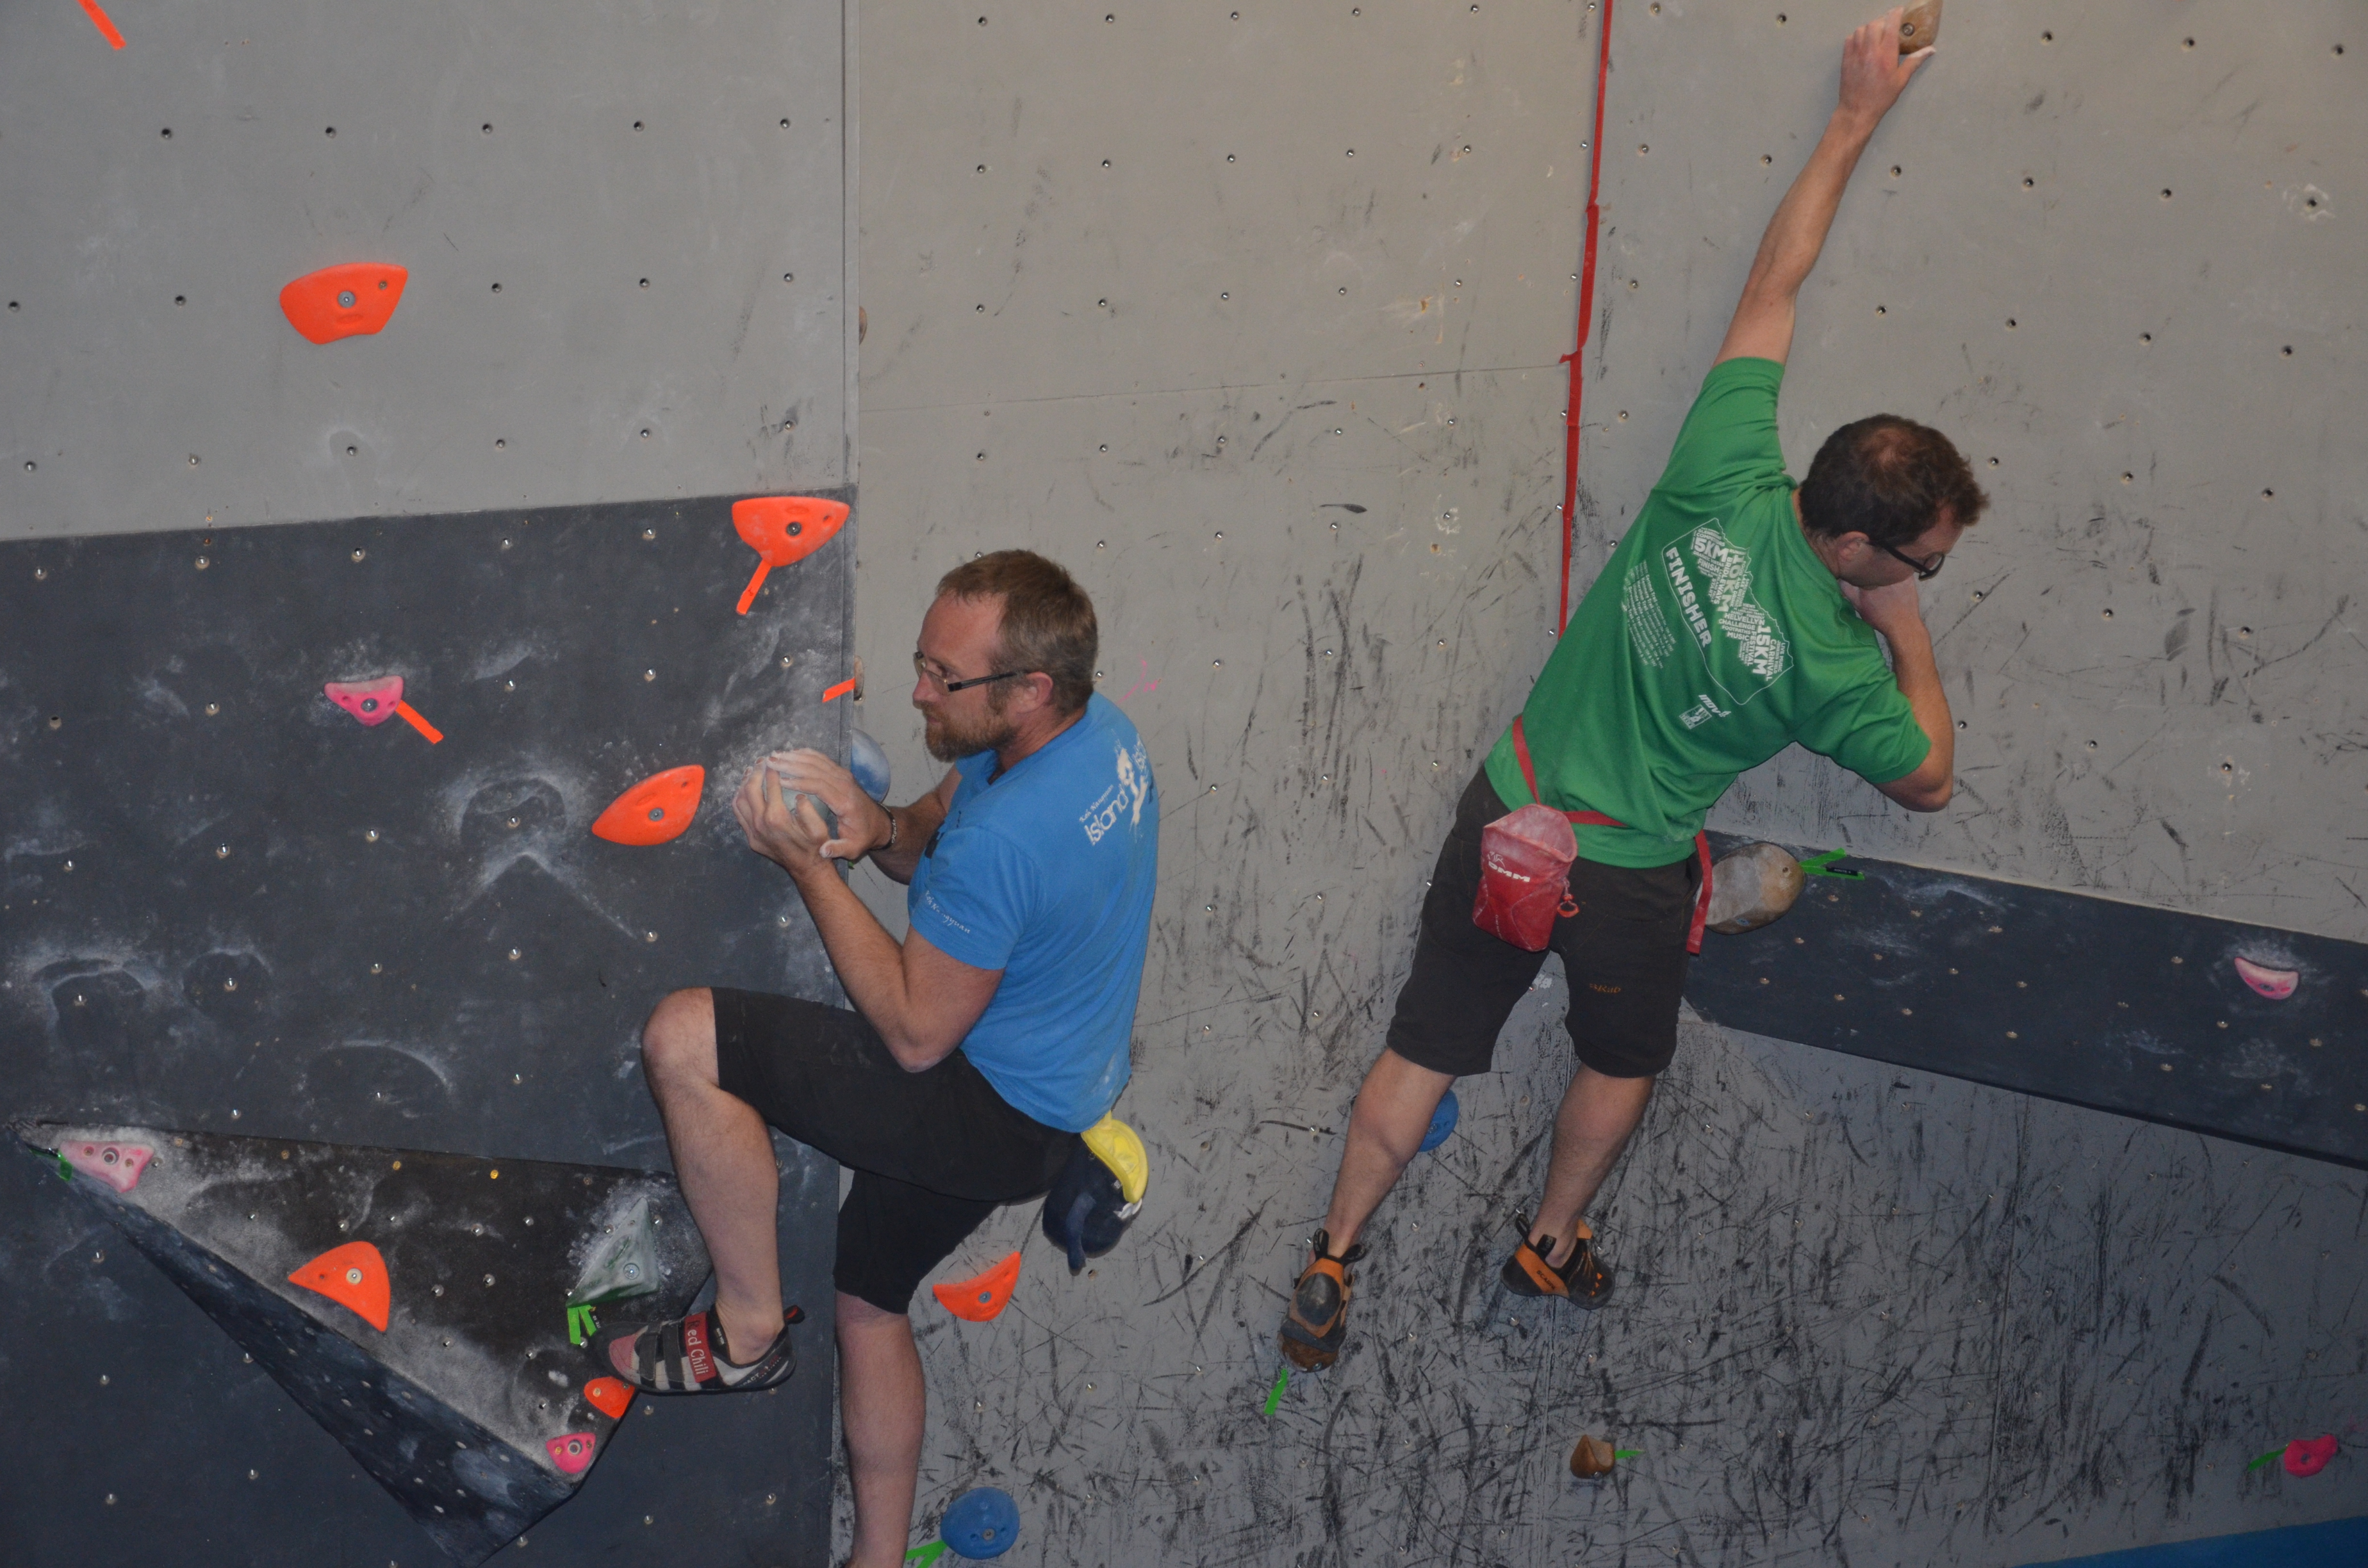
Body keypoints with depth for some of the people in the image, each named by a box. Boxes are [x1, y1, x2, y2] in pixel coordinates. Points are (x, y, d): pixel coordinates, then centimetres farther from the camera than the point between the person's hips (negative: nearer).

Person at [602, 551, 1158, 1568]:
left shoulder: (1004, 838, -32)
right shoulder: (1098, 730, -2)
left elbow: (915, 1033, -22)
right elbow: (936, 836, 12)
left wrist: (808, 865, -19)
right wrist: (879, 830, -11)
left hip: (999, 1119, -10)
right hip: (1050, 1086, 10)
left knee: (682, 1040, -18)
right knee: (869, 1302, 25)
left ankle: (747, 1331, -2)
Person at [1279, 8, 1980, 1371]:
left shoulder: (1721, 484, -17)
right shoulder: (1831, 663, -25)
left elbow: (1773, 283, -6)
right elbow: (1929, 780, -6)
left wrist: (1856, 120, 2)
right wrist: (1911, 639, 2)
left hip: (1508, 813, 4)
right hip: (1624, 877, -4)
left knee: (1426, 1054, 16)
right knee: (1624, 1062, 27)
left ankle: (1330, 1271, 25)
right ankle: (1555, 1249, 45)